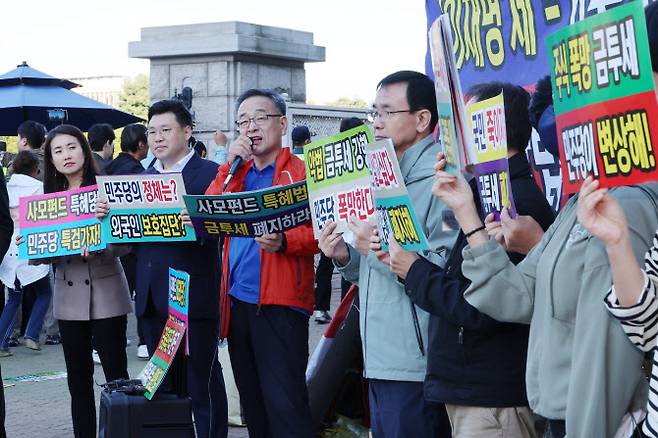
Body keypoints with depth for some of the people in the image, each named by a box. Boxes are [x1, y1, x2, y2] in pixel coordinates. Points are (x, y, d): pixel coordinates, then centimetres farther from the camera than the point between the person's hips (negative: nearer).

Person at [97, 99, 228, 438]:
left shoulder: (209, 174, -5)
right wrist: (108, 215, -6)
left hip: (194, 295, -7)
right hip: (152, 296, 7)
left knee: (202, 382, 0)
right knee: (163, 382, 15)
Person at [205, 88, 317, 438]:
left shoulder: (302, 171, -2)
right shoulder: (237, 172, 16)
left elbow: (320, 230, -11)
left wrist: (283, 240, -29)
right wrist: (231, 166, -4)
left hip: (280, 304, -7)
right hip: (237, 301, 7)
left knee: (284, 404, -10)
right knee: (251, 401, 14)